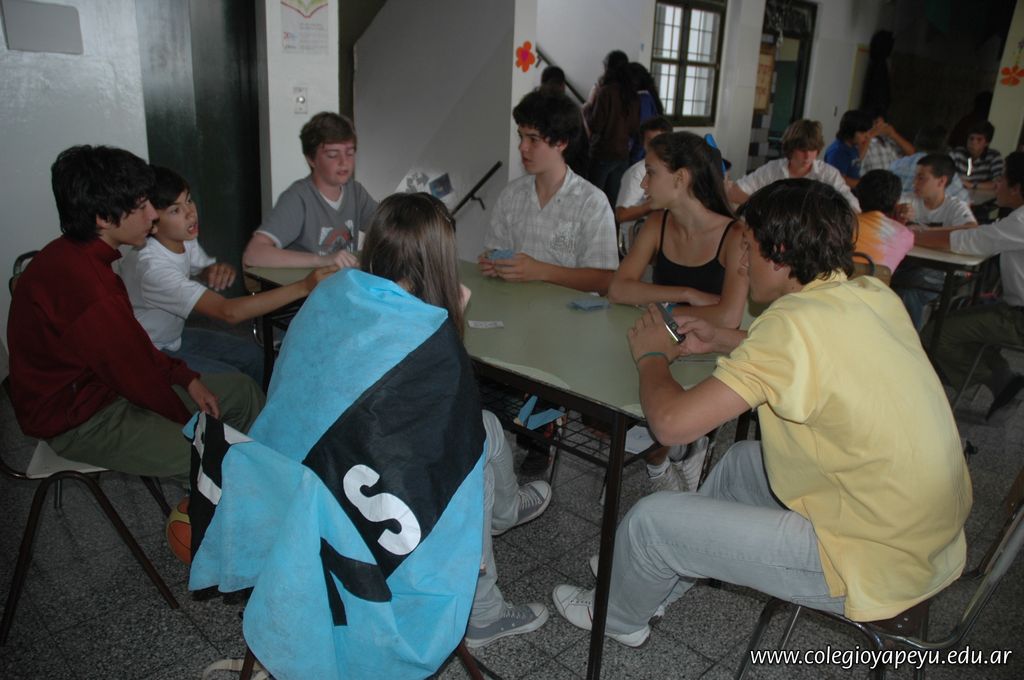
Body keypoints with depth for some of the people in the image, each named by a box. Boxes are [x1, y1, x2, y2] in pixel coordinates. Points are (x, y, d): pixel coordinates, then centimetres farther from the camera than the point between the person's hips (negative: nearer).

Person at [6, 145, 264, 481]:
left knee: (242, 390, 7)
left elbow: (132, 343, 9)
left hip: (105, 382, 10)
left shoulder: (80, 255, 1)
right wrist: (191, 420, -8)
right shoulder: (79, 281, -31)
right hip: (80, 421, -10)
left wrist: (188, 378, 0)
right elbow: (136, 372, -23)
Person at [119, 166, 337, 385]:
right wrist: (304, 287, -46)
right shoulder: (151, 266, -34)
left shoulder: (183, 239, -10)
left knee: (250, 354, 2)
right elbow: (228, 311, -40)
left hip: (172, 337, 8)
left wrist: (221, 270, -17)